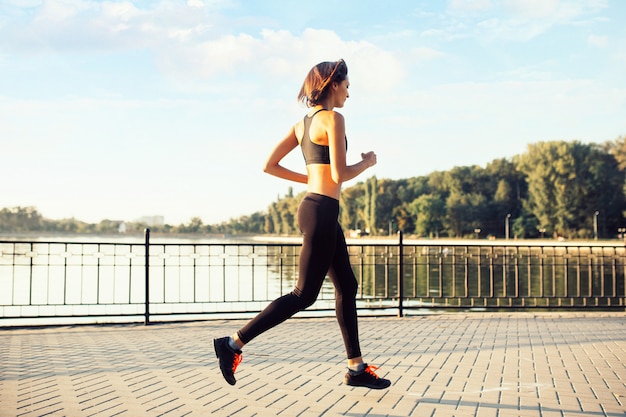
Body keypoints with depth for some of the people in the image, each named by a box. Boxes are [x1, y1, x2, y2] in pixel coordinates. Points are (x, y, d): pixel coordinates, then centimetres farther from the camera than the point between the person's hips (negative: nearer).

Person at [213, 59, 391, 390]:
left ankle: (356, 369, 17)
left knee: (347, 286, 13)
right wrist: (367, 162, 0)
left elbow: (269, 166, 11)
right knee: (304, 295, -5)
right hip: (321, 211, -10)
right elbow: (340, 174, -18)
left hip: (317, 209, 10)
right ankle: (234, 344, -5)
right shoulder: (333, 119, -11)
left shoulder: (302, 123, 13)